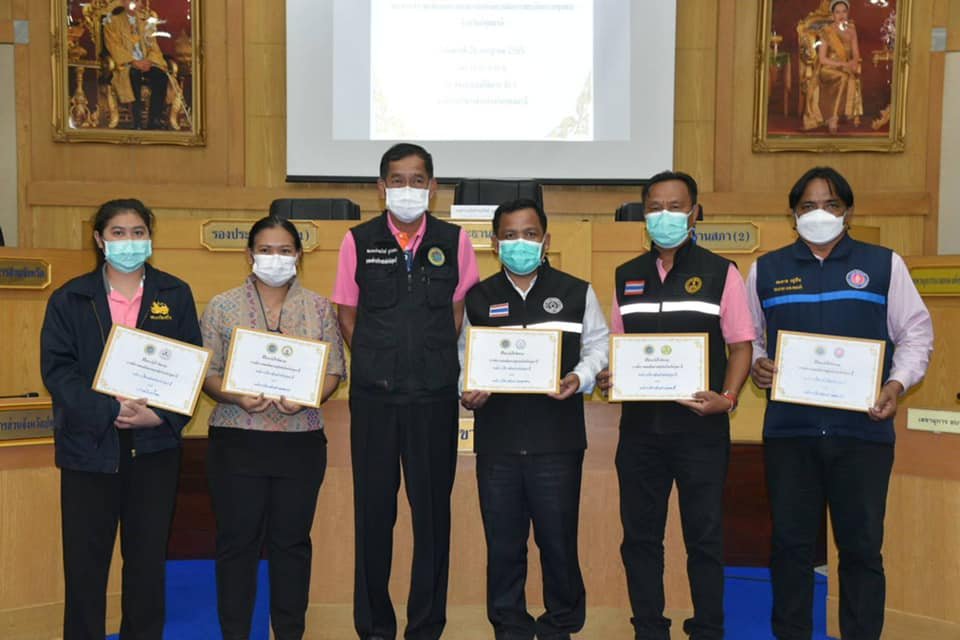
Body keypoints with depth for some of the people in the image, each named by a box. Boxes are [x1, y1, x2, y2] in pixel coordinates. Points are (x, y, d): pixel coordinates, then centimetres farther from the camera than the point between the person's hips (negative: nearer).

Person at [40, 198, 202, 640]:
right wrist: (109, 410, -18)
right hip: (88, 445, 0)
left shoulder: (175, 295, 5)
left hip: (155, 445, 1)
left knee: (148, 556, 9)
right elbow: (56, 368, -4)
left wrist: (160, 414, -14)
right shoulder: (70, 298, 4)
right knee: (84, 558, 5)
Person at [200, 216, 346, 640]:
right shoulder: (222, 307, 2)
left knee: (291, 540, 10)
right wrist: (237, 398, -18)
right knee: (237, 540, 6)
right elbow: (206, 372, 0)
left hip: (301, 443, 1)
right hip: (237, 442, -1)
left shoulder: (319, 308, 5)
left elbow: (334, 371, 3)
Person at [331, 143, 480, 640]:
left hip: (434, 396, 0)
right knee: (373, 509, 7)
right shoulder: (358, 241, 2)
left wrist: (435, 366, 5)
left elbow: (459, 313, 9)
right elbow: (347, 315, 9)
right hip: (373, 395, 0)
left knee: (432, 510, 6)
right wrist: (376, 365, 5)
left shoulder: (454, 241, 3)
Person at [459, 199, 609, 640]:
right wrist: (465, 392, -6)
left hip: (558, 441, -1)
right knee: (503, 542, 11)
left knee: (558, 539, 7)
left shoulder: (576, 292, 4)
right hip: (496, 440, 2)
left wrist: (580, 377, -8)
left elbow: (597, 344, 10)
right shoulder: (477, 298, 8)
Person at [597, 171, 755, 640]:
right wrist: (607, 378, -5)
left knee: (704, 535, 5)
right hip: (639, 425, 3)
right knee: (639, 535, 9)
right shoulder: (626, 276, 11)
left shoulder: (719, 273, 1)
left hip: (700, 425, -3)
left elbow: (740, 346, 0)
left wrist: (727, 399, -15)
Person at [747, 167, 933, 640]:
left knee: (861, 544, 6)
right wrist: (755, 364, -5)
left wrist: (898, 383, -8)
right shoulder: (766, 269, 10)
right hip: (788, 428, 1)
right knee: (791, 543, 8)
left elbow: (916, 333, 7)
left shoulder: (884, 264, 7)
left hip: (863, 428, -1)